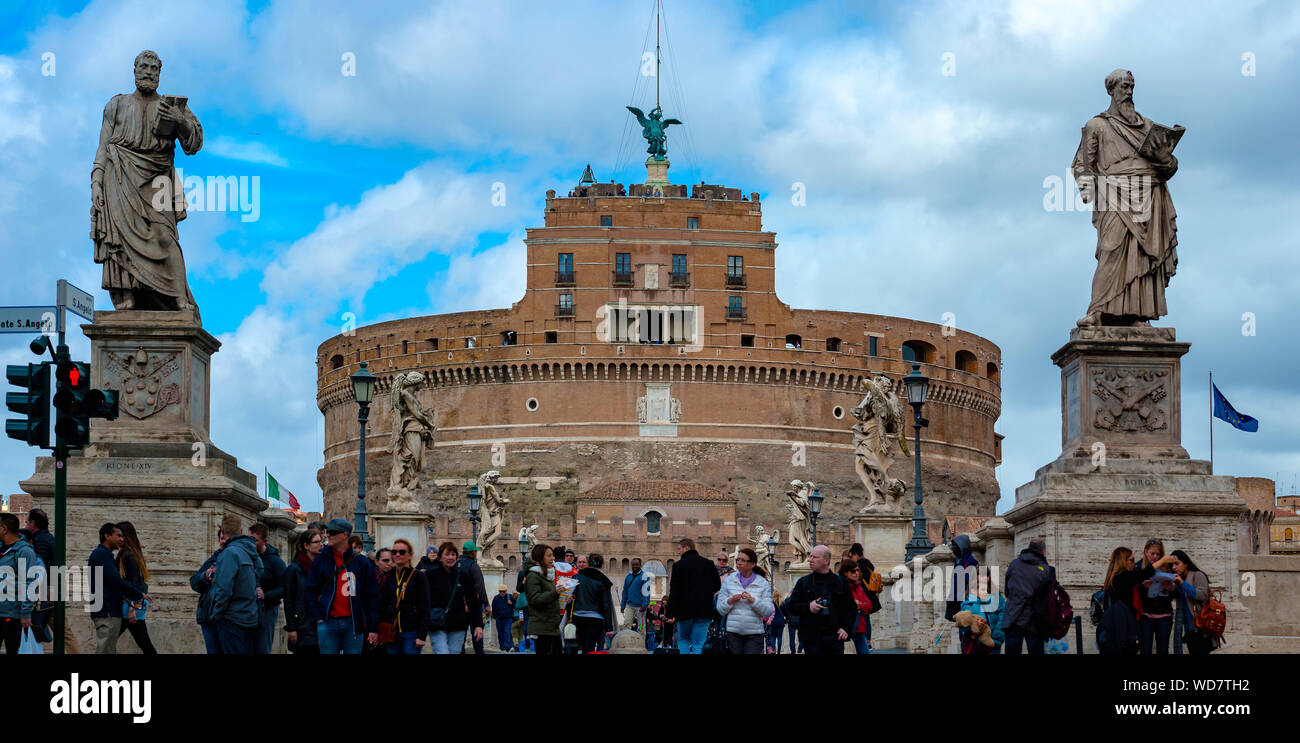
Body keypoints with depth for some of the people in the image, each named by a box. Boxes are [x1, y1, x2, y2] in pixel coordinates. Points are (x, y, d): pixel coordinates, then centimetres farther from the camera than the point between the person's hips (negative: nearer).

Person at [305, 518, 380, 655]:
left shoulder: (362, 562, 4)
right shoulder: (321, 560, 7)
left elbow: (372, 596, 5)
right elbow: (311, 591, 8)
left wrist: (373, 628, 1)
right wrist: (317, 617, -5)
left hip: (353, 623, 0)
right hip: (328, 623, 0)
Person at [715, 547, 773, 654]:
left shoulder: (763, 583, 5)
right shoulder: (728, 580, 8)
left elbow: (768, 611, -2)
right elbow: (720, 609, 7)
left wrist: (753, 600, -15)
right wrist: (730, 601, -11)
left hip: (754, 633, -1)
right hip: (733, 632, 1)